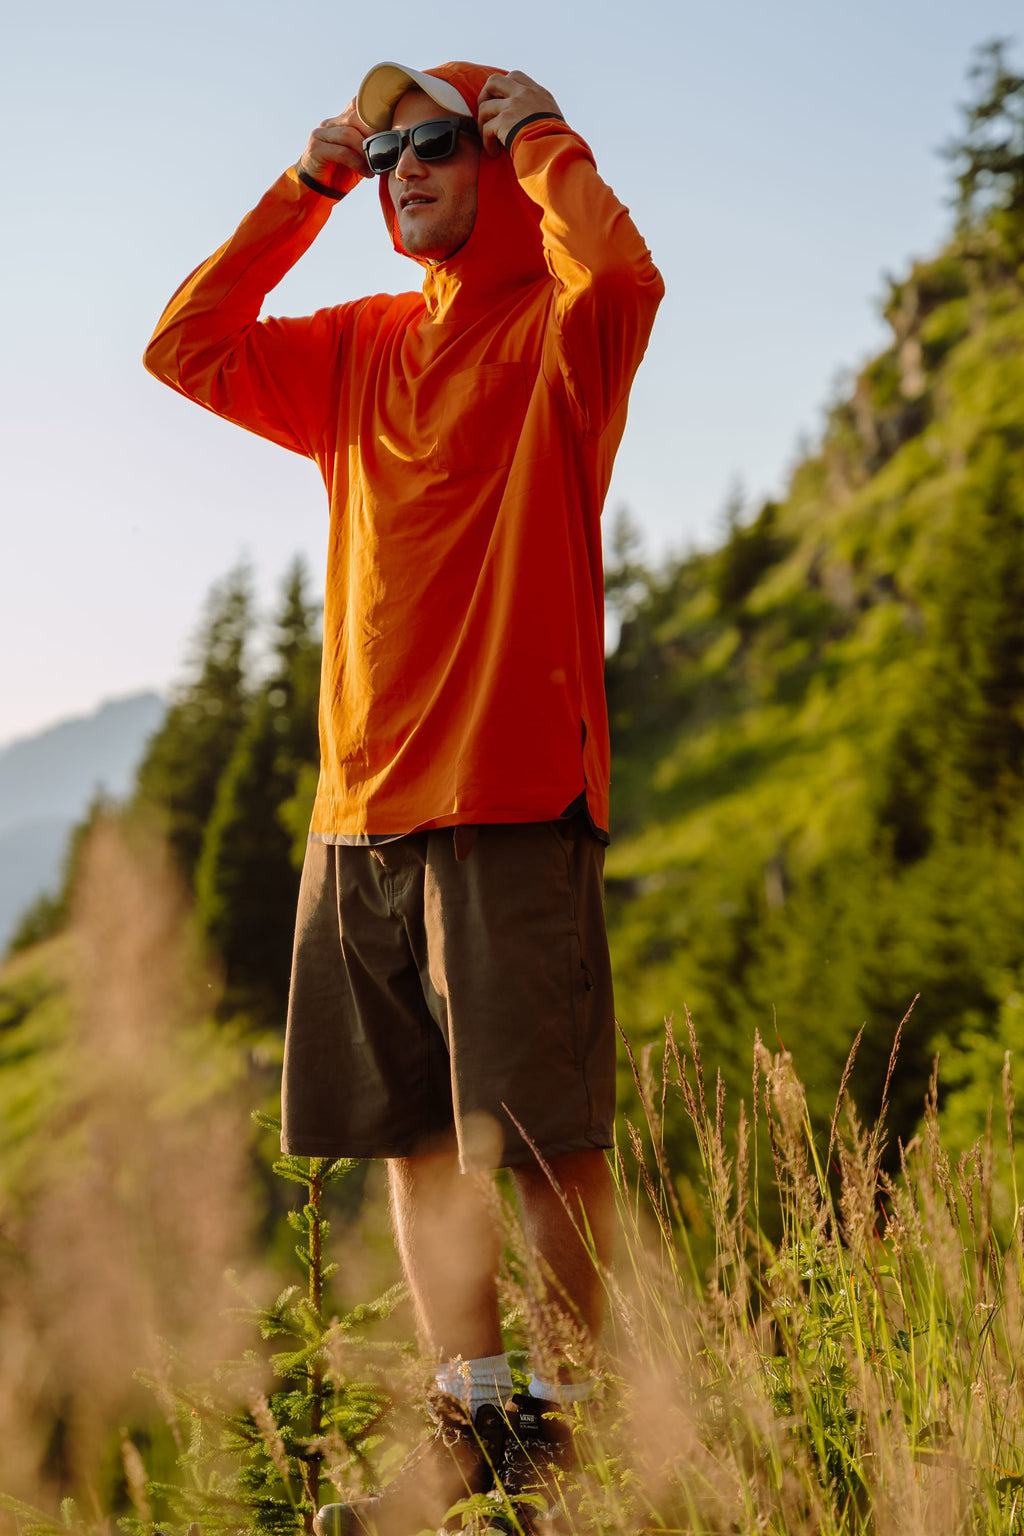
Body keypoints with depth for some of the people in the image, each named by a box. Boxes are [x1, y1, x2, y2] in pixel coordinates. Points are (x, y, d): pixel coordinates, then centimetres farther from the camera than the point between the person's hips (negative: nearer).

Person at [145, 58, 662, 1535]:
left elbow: (623, 275, -23)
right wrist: (301, 190, 13)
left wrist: (540, 131, -7)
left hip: (512, 795, -6)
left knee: (542, 1134, -4)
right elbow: (186, 347, 17)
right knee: (419, 1136, 8)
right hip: (363, 805, 7)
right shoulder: (362, 348, 18)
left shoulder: (557, 332, -1)